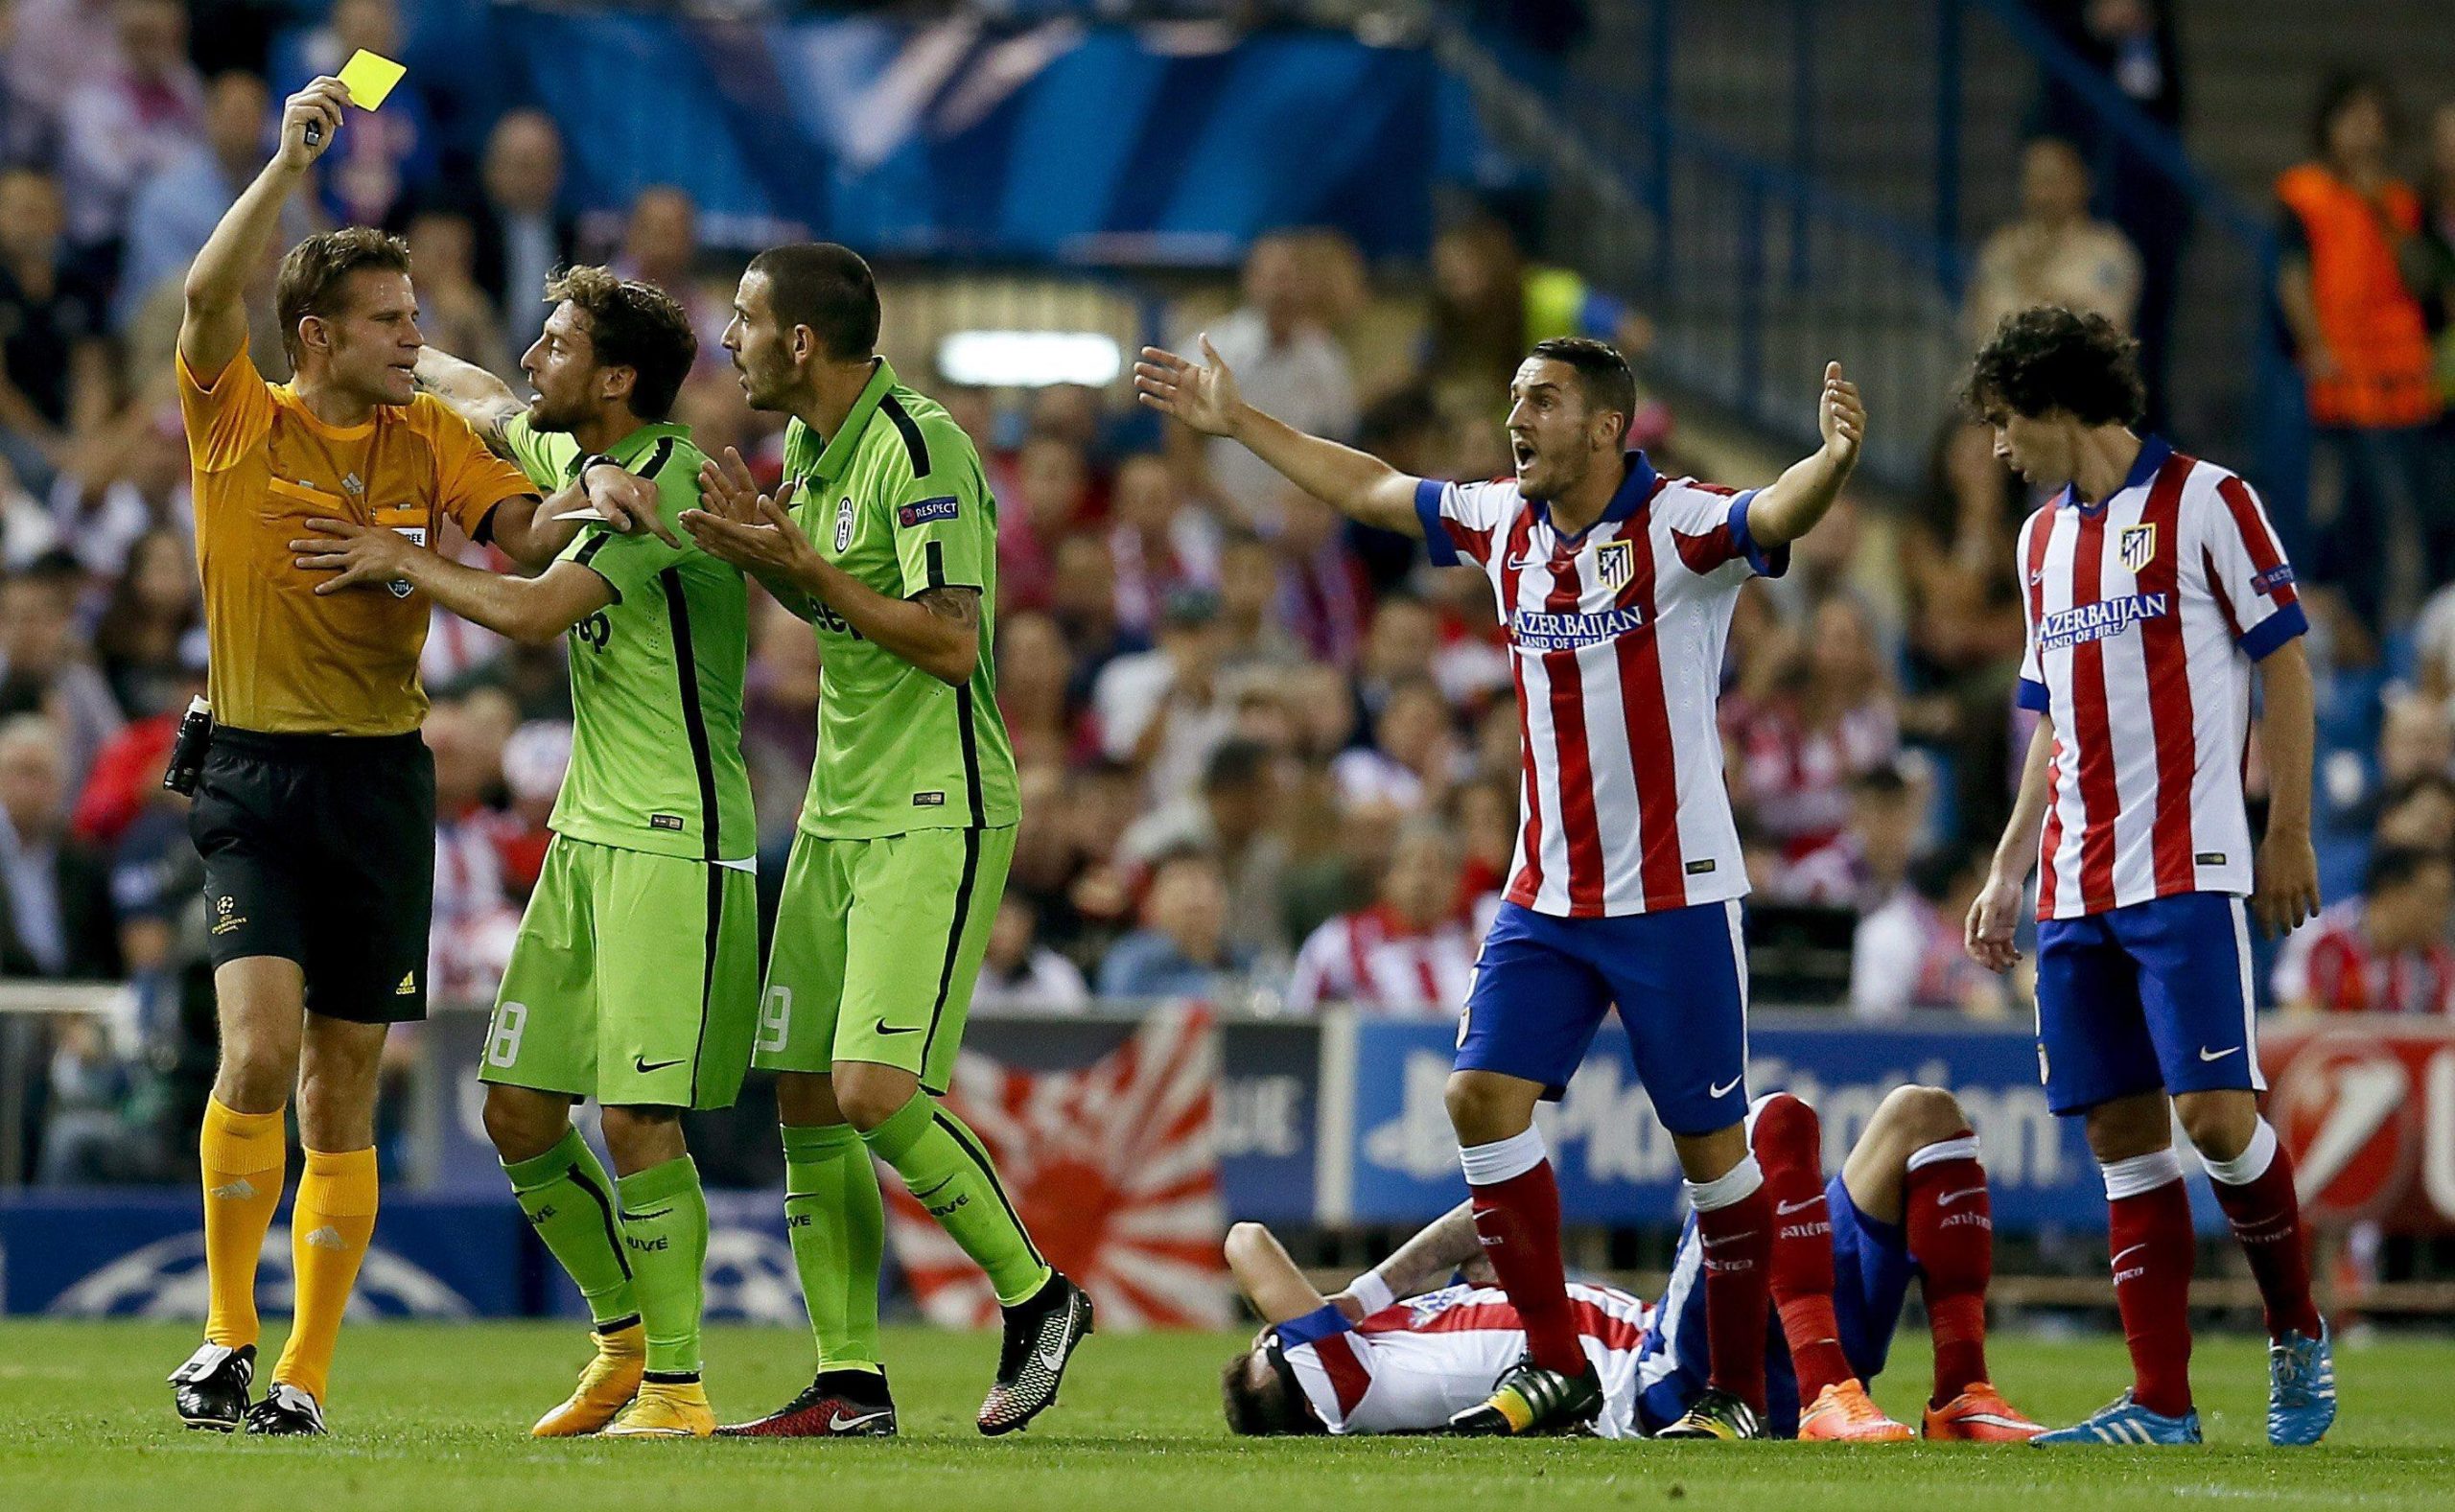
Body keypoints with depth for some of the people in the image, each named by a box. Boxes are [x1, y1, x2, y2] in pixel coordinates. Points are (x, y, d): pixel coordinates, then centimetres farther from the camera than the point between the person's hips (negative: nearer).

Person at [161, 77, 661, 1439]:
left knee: (342, 1094, 4)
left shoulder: (429, 437, 10)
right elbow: (208, 297, -16)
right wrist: (290, 162, -23)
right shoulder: (239, 423, 0)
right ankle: (228, 1334, -5)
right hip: (255, 776, -3)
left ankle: (306, 1371, 8)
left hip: (382, 779, 3)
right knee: (260, 1047, -19)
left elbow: (524, 535, 1)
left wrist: (588, 497, -19)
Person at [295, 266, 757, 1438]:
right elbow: (487, 405, 35)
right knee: (518, 1110, 8)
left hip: (676, 844, -9)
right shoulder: (576, 459, 12)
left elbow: (533, 611, -21)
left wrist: (400, 560, -9)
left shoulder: (669, 480, -15)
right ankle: (624, 1340, 24)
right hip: (586, 835, 9)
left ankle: (675, 1387, -5)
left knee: (640, 1118, -13)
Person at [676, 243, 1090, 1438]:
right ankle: (849, 1384, 8)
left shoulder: (920, 450, -17)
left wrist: (802, 567, -18)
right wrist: (762, 554, 5)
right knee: (805, 1100, 4)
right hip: (837, 812, 9)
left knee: (876, 1091, -17)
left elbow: (951, 642, -21)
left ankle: (1036, 1296, 3)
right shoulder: (808, 448, 12)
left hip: (935, 818, -9)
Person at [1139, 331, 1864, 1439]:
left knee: (1708, 1140, -1)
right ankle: (1555, 1367, 3)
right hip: (1547, 894, 6)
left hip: (1673, 892, -6)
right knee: (1484, 1097, -5)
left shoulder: (1677, 525, -12)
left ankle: (1738, 1390, 12)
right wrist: (1235, 422, 27)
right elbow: (1367, 489, 22)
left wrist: (1834, 460, -53)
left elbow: (1776, 515, -31)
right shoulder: (1504, 525, 8)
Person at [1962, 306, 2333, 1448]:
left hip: (2188, 871, -7)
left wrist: (2289, 831, -8)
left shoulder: (2204, 501, -2)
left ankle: (2298, 1338, 8)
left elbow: (2285, 664, -3)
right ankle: (2161, 1404, 1)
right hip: (2078, 886, 7)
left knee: (2214, 1116, -13)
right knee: (2124, 1140, 2)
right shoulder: (2045, 538, 18)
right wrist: (2009, 870, 18)